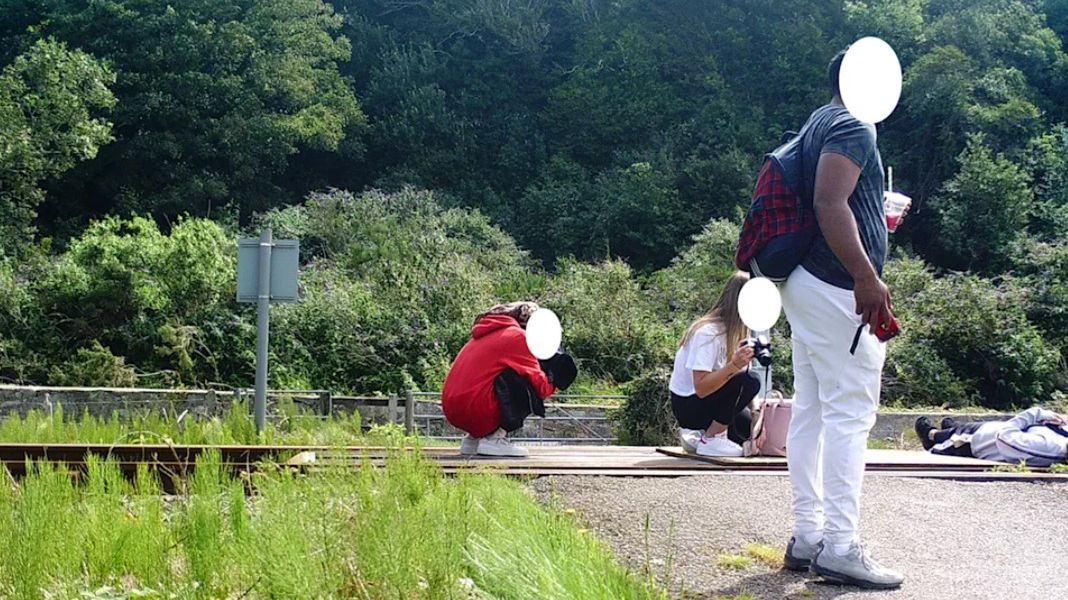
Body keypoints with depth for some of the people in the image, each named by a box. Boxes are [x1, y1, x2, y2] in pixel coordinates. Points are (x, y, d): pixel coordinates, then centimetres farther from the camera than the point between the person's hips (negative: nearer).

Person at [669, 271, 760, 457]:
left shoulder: (733, 331, 3)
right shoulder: (708, 333, -24)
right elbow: (701, 388, -31)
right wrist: (734, 365, -45)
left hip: (707, 401, 9)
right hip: (688, 406, -9)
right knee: (749, 381, -28)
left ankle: (697, 434, 10)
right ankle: (710, 440, -16)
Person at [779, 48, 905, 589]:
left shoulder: (819, 123, 19)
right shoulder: (853, 126, -10)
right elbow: (829, 202, -24)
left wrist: (874, 219, 41)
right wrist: (867, 278, -27)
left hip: (807, 283, 10)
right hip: (837, 290, -10)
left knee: (811, 411, 9)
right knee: (850, 414, -9)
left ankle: (807, 536, 13)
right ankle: (840, 548, -9)